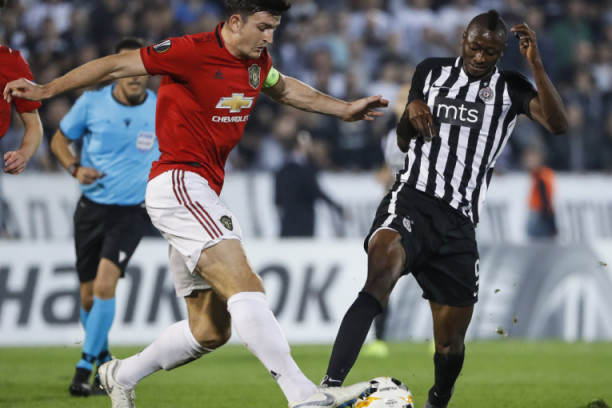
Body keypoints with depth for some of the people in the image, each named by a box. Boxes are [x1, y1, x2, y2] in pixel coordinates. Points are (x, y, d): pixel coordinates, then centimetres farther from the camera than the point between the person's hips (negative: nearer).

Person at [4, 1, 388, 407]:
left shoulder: (257, 62, 11)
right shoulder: (194, 51, -13)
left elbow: (284, 88, 34)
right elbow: (117, 66, -7)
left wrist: (344, 109, 36)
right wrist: (46, 89, -6)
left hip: (202, 194, 10)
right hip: (178, 185, -10)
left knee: (210, 330, 11)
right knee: (245, 287, -23)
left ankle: (122, 375, 29)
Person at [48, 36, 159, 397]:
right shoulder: (91, 103, -6)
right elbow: (60, 140, 8)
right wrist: (76, 167, -11)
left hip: (132, 212, -2)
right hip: (92, 208, 2)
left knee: (105, 285, -21)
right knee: (89, 296, 6)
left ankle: (85, 368, -14)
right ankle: (104, 360, 31)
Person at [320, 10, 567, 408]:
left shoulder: (510, 88, 6)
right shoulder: (431, 71, 11)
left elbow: (558, 123, -12)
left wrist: (535, 61, -18)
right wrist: (412, 110, -1)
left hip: (459, 221, 2)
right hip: (411, 199, -2)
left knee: (451, 343, 6)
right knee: (380, 272, -34)